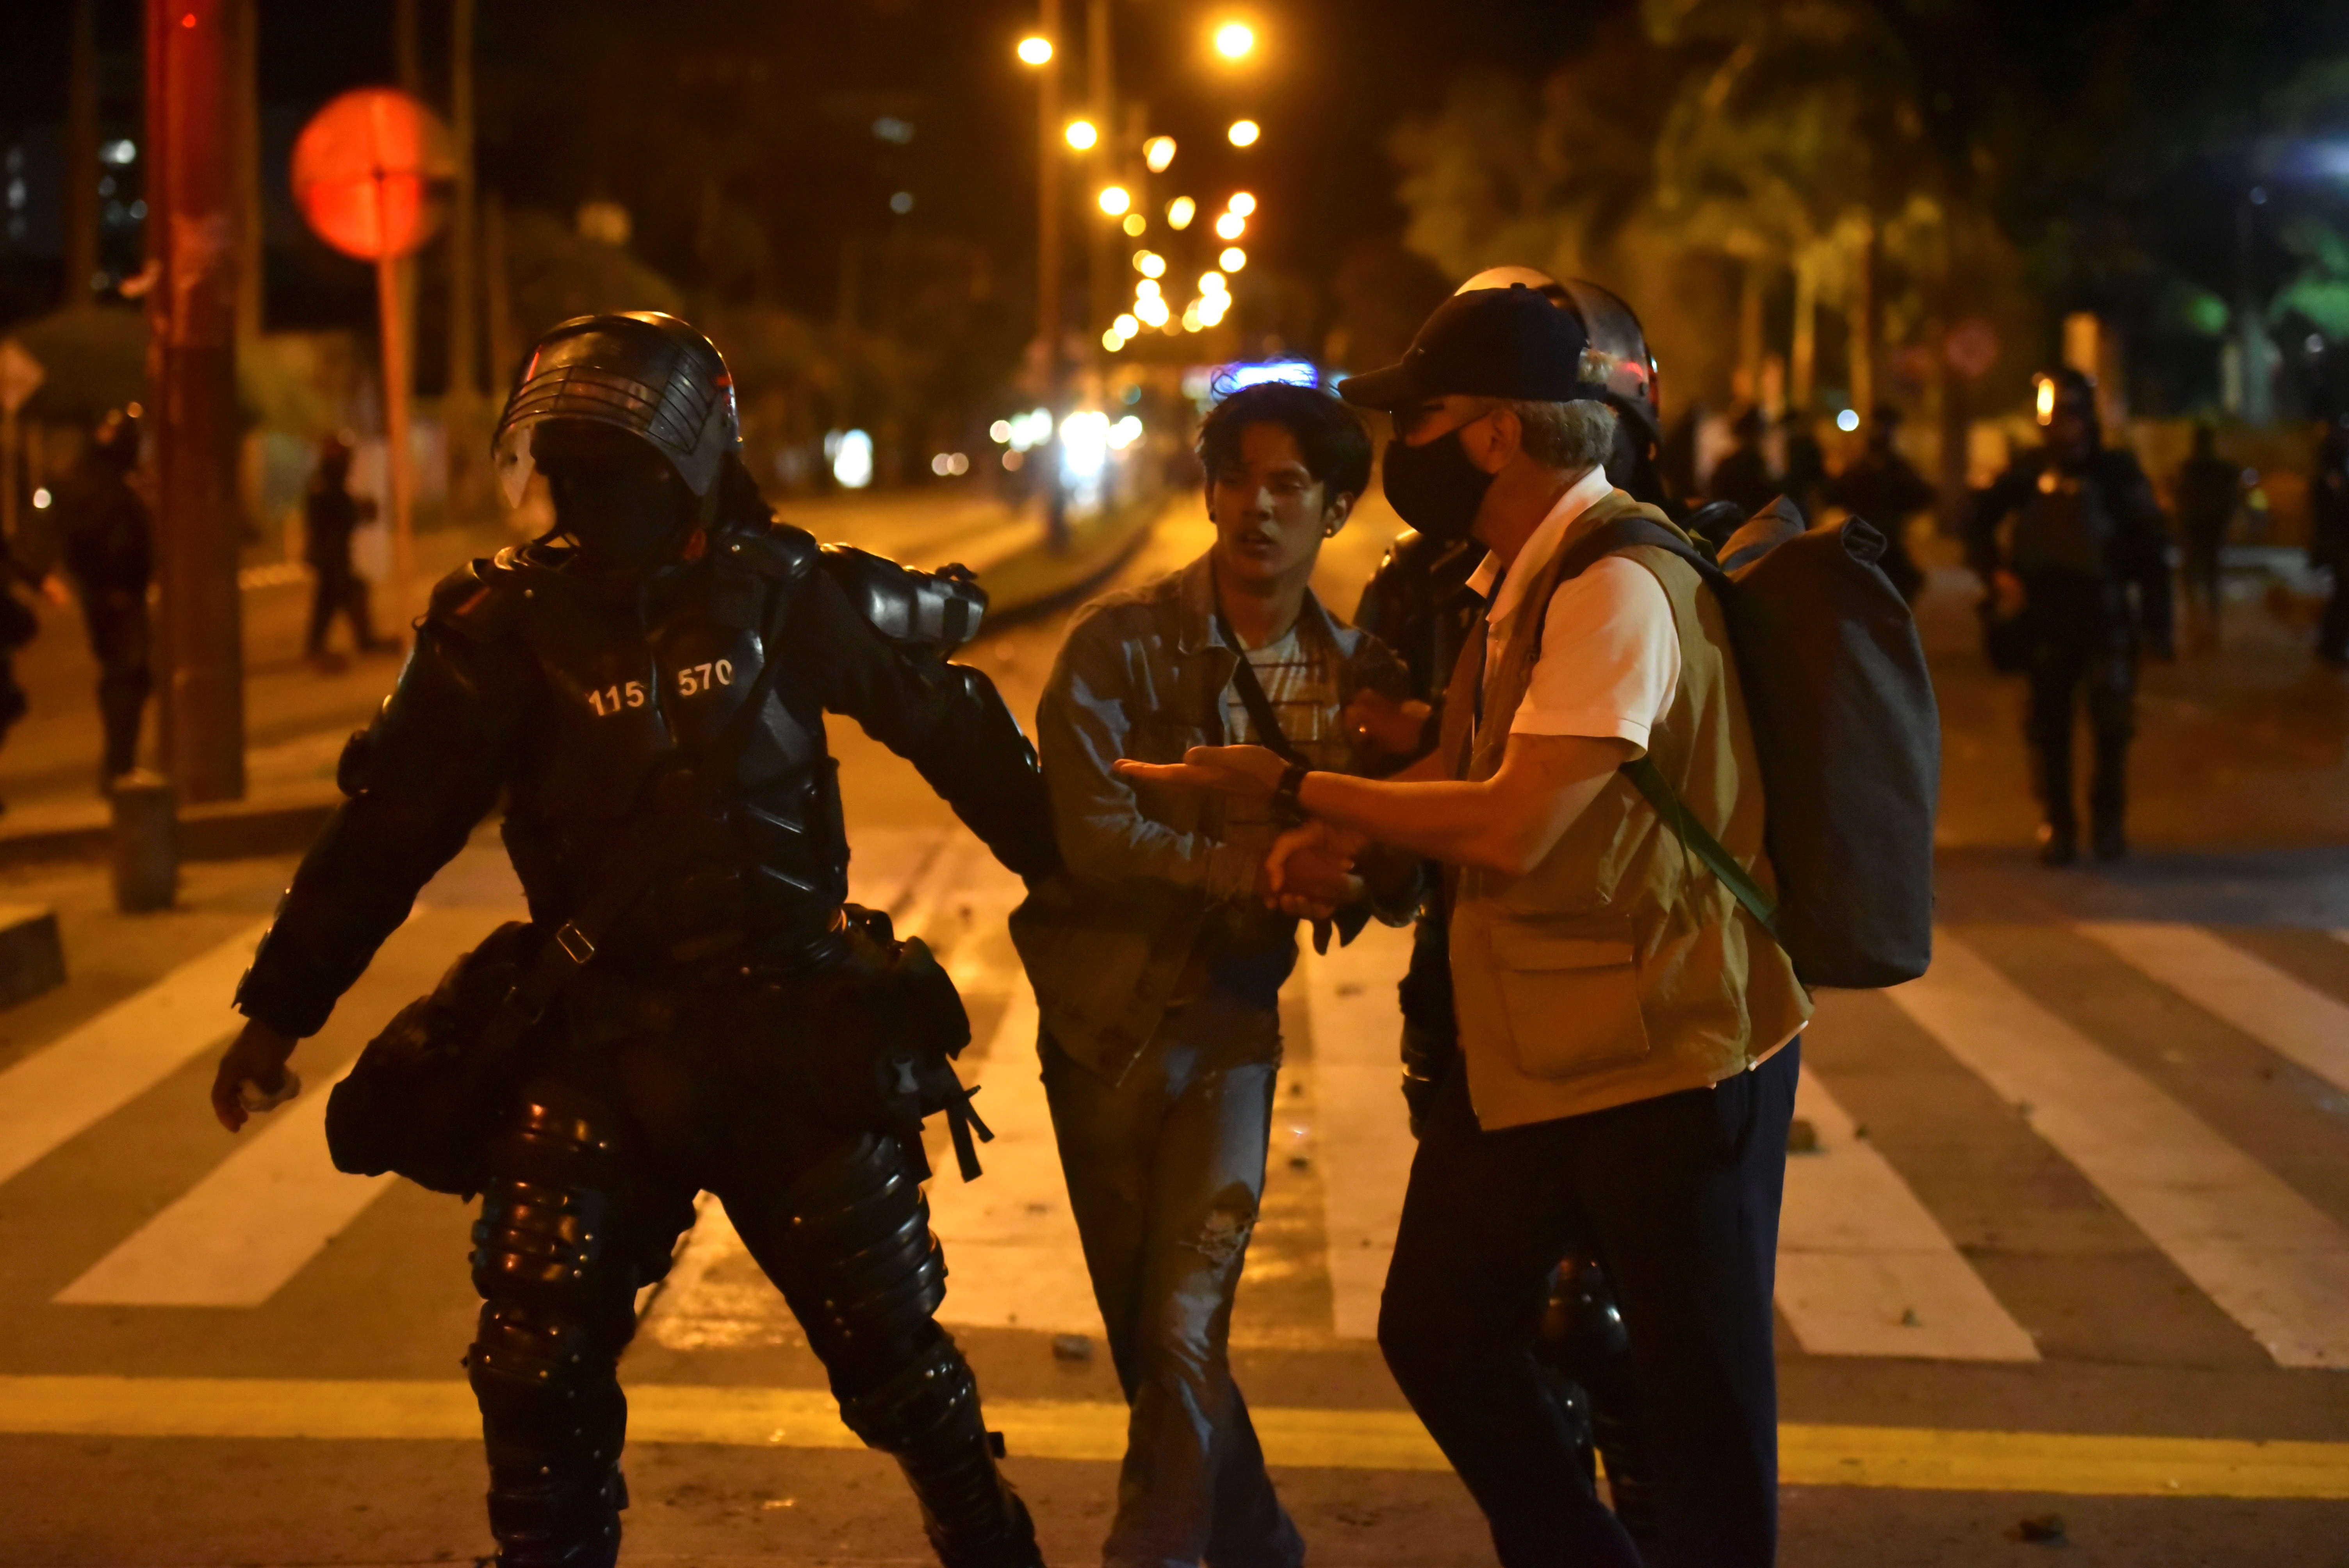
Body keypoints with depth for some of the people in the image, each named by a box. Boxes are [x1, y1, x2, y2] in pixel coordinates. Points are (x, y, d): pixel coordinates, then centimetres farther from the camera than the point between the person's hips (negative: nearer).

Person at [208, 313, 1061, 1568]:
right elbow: (388, 825, 2)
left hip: (797, 1035, 0)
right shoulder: (510, 626, -4)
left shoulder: (790, 594, -5)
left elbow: (954, 730, 8)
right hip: (596, 1045, 1)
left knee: (886, 1344, 7)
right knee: (536, 1370, -6)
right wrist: (279, 1011, 5)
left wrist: (1064, 870, 13)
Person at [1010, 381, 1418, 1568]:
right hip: (1104, 1016, 0)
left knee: (1185, 1335, -12)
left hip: (1229, 1022, 0)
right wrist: (1252, 865, -28)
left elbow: (1397, 886, 0)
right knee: (1145, 1335, 12)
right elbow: (1095, 838, -20)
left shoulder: (1358, 675, 0)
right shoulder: (1123, 640, -9)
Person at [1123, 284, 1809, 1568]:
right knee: (1437, 1331, 16)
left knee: (1700, 1404, 3)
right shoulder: (1517, 574, 10)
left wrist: (1289, 788, -15)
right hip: (1527, 1050, 10)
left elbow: (1511, 828, -24)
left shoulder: (1617, 585, -21)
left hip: (1669, 1057, -10)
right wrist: (1345, 832, 0)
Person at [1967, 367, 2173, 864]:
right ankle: (2058, 824, 13)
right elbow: (1980, 526, 14)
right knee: (2049, 727, 5)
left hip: (2105, 617, -2)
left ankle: (2109, 821, 14)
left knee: (2112, 725, 0)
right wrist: (1996, 573, -3)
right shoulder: (2028, 472, 3)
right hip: (2044, 621, 2)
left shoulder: (2118, 471, -2)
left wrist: (2157, 623, -5)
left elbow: (2152, 550, -1)